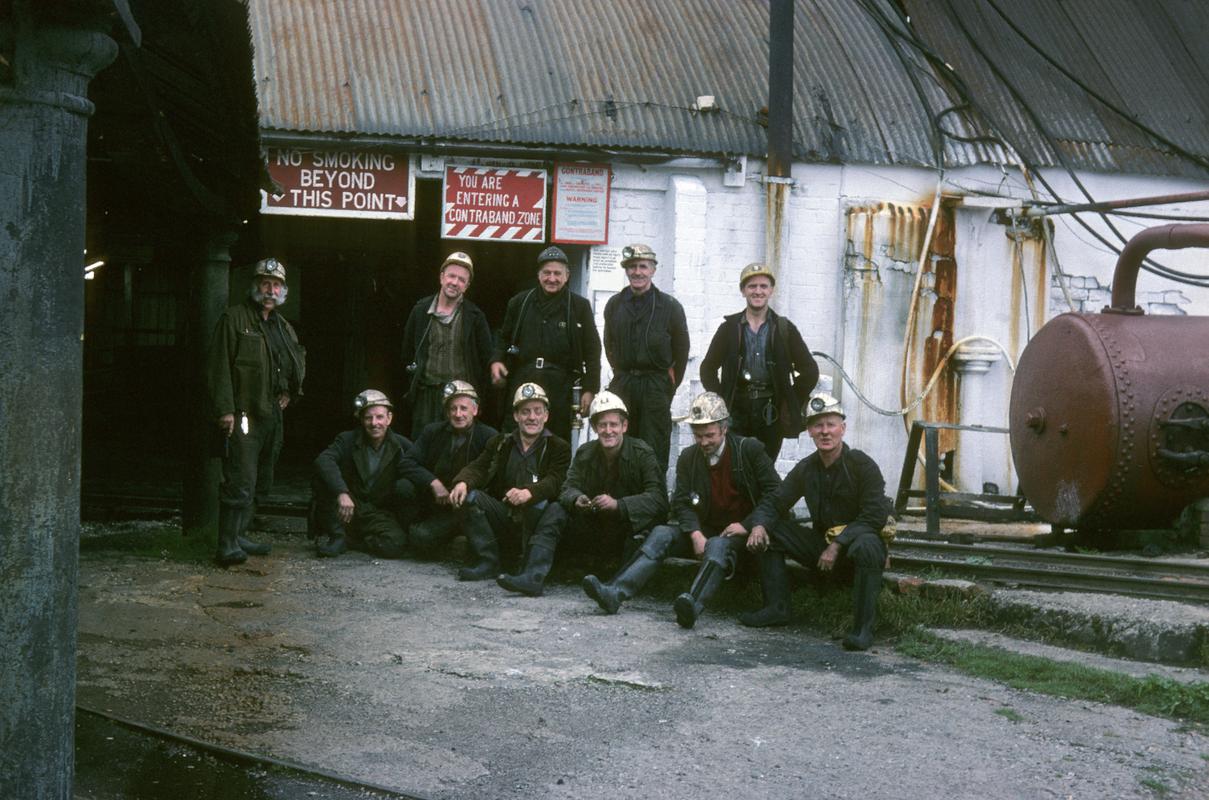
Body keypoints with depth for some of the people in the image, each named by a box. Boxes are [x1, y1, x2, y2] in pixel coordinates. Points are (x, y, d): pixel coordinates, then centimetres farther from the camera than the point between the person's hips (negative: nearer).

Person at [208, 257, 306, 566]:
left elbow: (299, 361, 34)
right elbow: (220, 366, -12)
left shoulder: (283, 326, 17)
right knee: (240, 481, -14)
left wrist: (289, 392, 18)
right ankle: (227, 546, -14)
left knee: (259, 482, 12)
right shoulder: (235, 318, -6)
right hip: (242, 413, -8)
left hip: (271, 413, 8)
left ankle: (239, 535, 22)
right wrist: (225, 410, -18)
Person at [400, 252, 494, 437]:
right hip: (426, 393, 2)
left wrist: (478, 392, 2)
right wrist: (413, 381, 11)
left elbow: (486, 357, 5)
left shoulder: (475, 316, 1)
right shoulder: (420, 311, 6)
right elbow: (408, 351, 14)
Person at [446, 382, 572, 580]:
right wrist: (462, 482, -24)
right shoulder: (500, 443, 15)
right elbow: (478, 467, 2)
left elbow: (555, 481, -15)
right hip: (503, 511, 4)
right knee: (470, 497, -20)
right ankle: (488, 562, -19)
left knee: (539, 505, -36)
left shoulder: (559, 447, 3)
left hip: (532, 513, -3)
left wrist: (529, 492, -38)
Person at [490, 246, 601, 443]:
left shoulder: (579, 306, 5)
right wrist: (496, 360, 1)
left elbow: (592, 351, 5)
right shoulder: (520, 303, 13)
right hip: (522, 380, 2)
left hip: (561, 387, -2)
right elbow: (504, 338, 22)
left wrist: (590, 389, -2)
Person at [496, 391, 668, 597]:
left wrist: (618, 505, -38)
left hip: (631, 527, -4)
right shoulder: (585, 453, 2)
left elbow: (658, 498, -23)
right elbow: (569, 487, -5)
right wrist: (576, 499, -31)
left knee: (646, 520, -36)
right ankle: (533, 577, -26)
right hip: (596, 526, 4)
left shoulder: (642, 453, -12)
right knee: (555, 510, -14)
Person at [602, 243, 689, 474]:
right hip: (622, 385, 3)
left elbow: (681, 350, 6)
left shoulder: (670, 306, -1)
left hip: (656, 384, -3)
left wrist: (671, 385, 5)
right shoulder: (614, 305, 8)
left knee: (655, 453, -2)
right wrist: (622, 374, 14)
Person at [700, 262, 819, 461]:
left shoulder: (785, 329, 6)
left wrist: (791, 404, 3)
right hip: (736, 412, 0)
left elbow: (810, 371, 9)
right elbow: (708, 368, 12)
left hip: (771, 414, 0)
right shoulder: (729, 328, 7)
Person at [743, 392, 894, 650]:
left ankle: (863, 629, -34)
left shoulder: (862, 465, -13)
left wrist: (838, 545, -24)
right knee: (767, 534, -6)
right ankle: (777, 608, -3)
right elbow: (774, 503, 8)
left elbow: (875, 516, -19)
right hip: (822, 542, 6)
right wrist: (759, 525, -15)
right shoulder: (806, 469, 4)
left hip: (856, 539, -6)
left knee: (866, 545, -40)